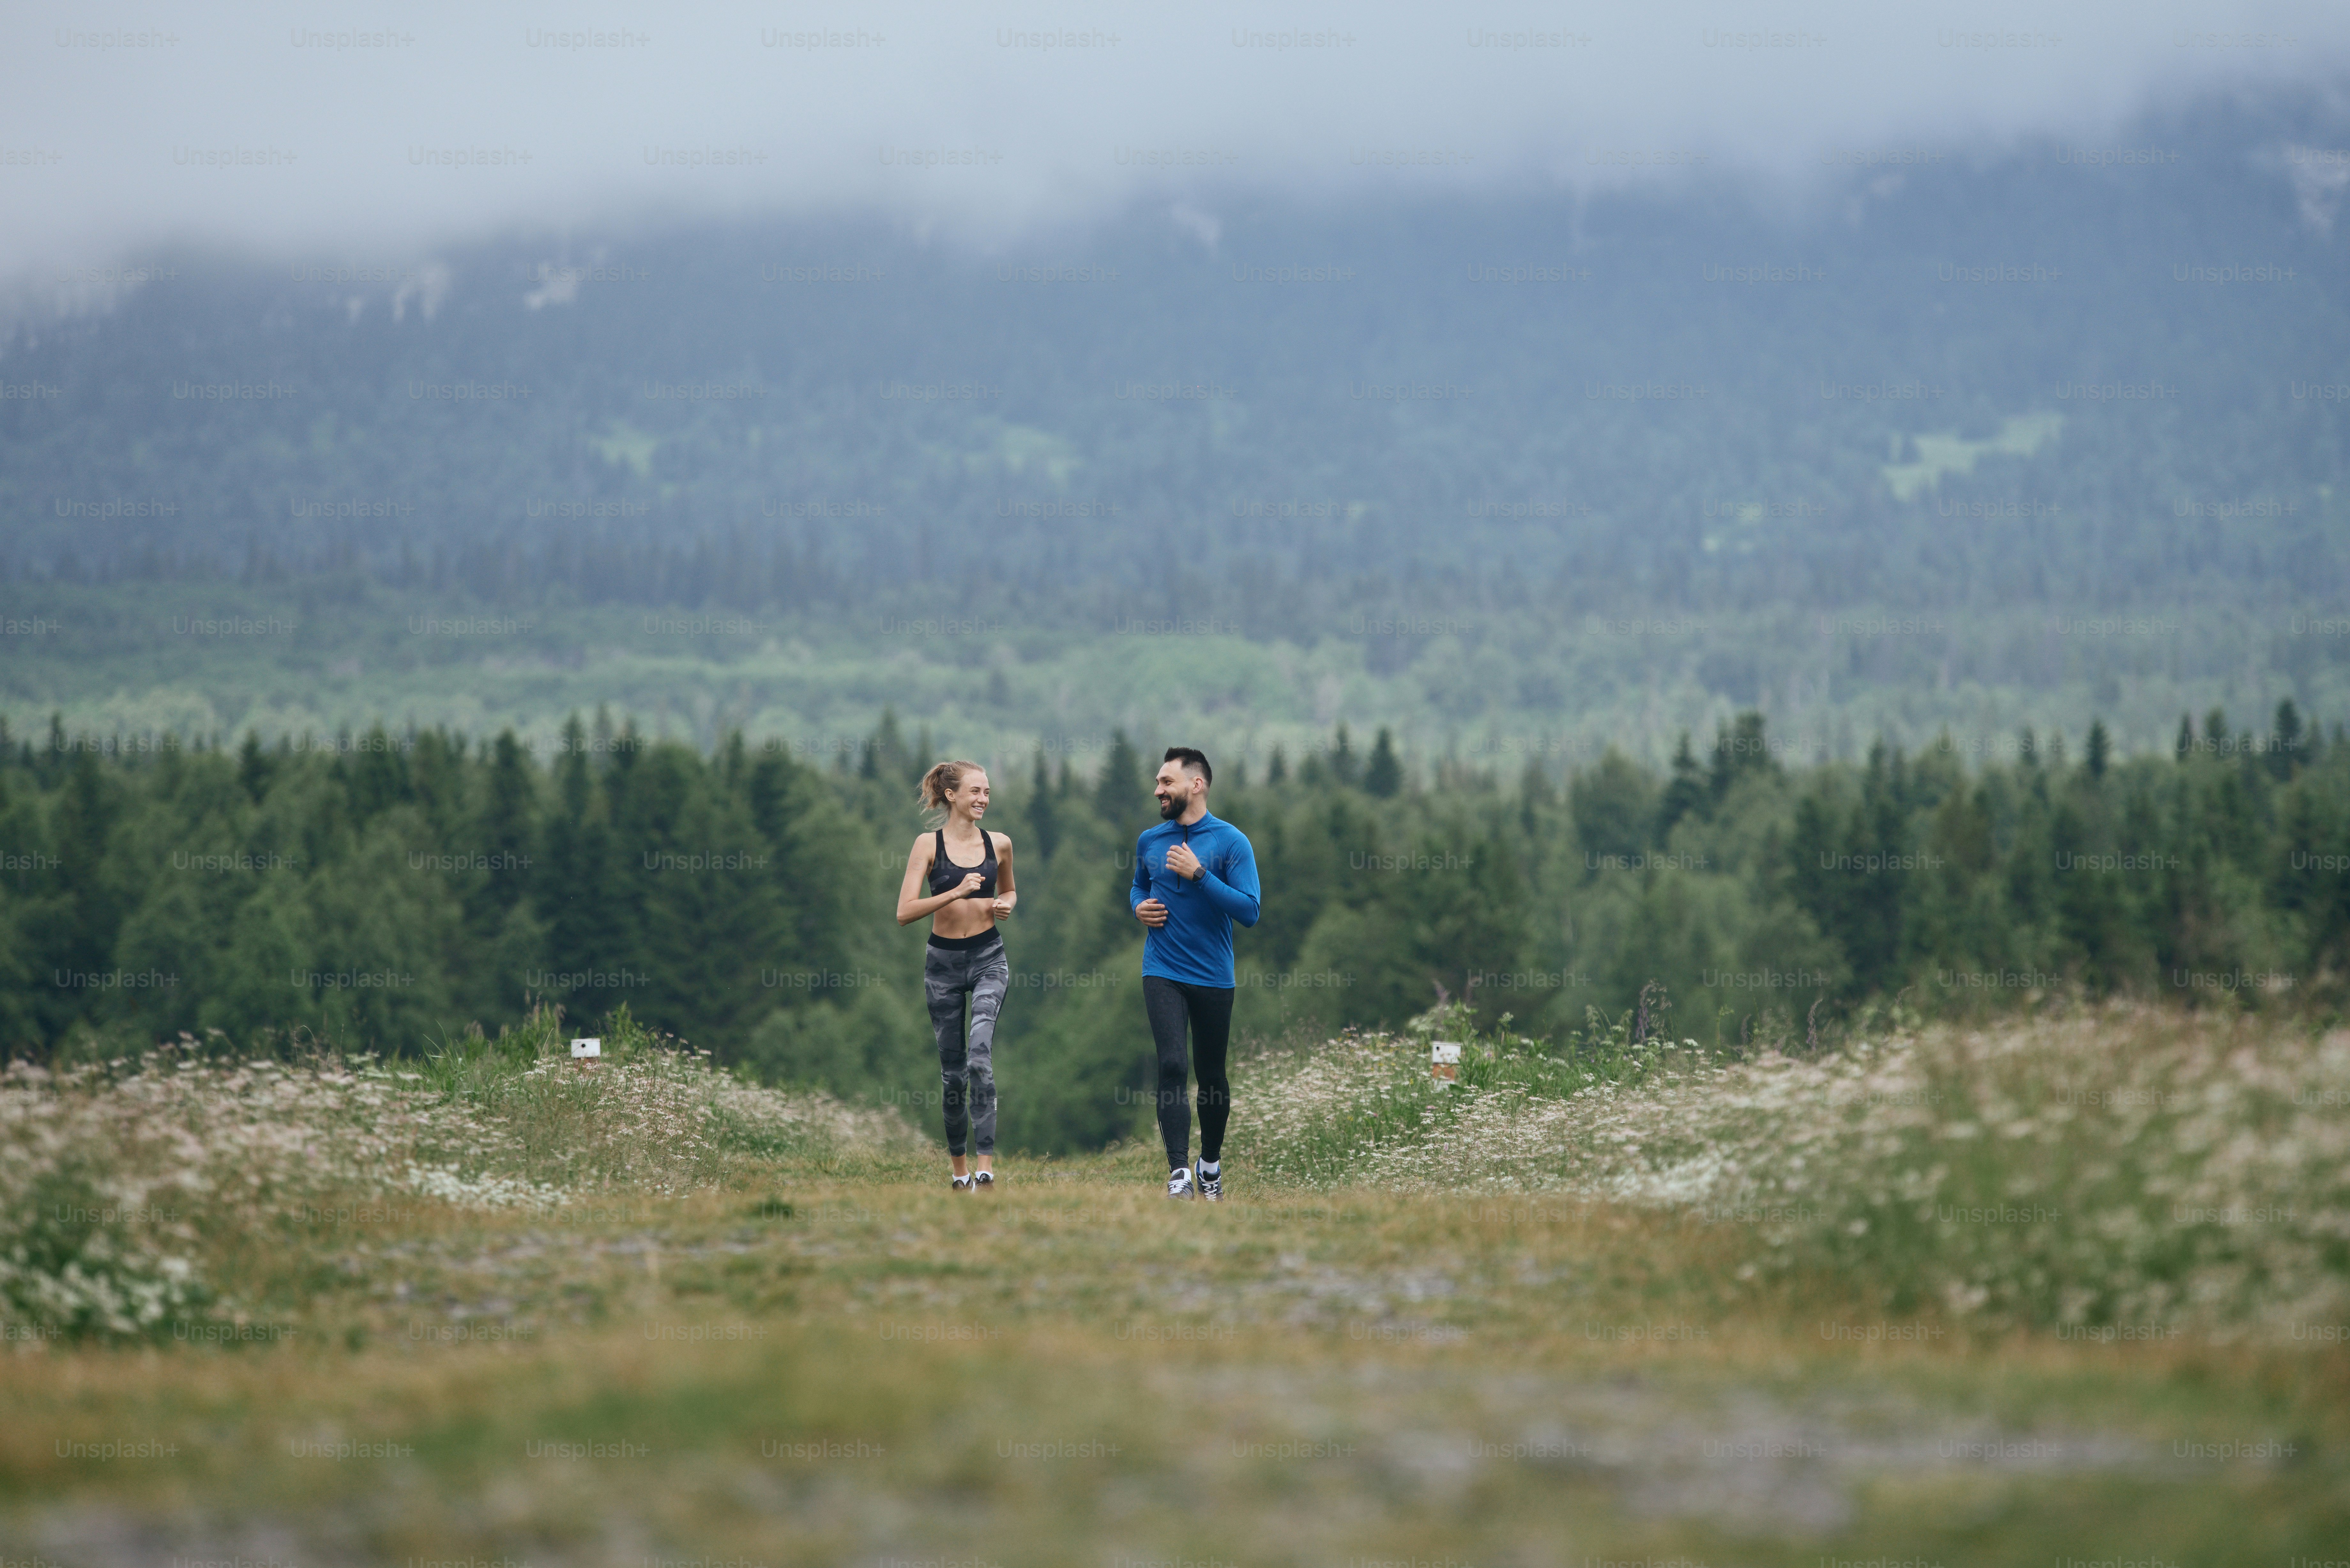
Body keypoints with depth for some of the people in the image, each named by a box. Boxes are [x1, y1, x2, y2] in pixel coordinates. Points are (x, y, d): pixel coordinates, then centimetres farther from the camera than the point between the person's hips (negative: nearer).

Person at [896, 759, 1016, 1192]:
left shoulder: (999, 844, 3)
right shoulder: (929, 844, -4)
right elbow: (905, 912, -11)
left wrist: (1006, 905, 0)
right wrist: (957, 893, -21)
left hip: (988, 958, 0)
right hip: (944, 961, 0)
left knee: (980, 1055, -21)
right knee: (952, 1070, 7)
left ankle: (985, 1168, -26)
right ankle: (959, 1169, 23)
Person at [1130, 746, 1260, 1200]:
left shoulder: (1231, 842, -6)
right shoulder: (1149, 841, 7)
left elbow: (1249, 911, -14)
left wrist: (1198, 874, -20)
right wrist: (1140, 908, 3)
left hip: (1213, 976, -1)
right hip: (1163, 972, 1)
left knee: (1212, 1076, 9)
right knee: (1172, 1065, -15)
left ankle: (1211, 1166, 30)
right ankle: (1179, 1175, -19)